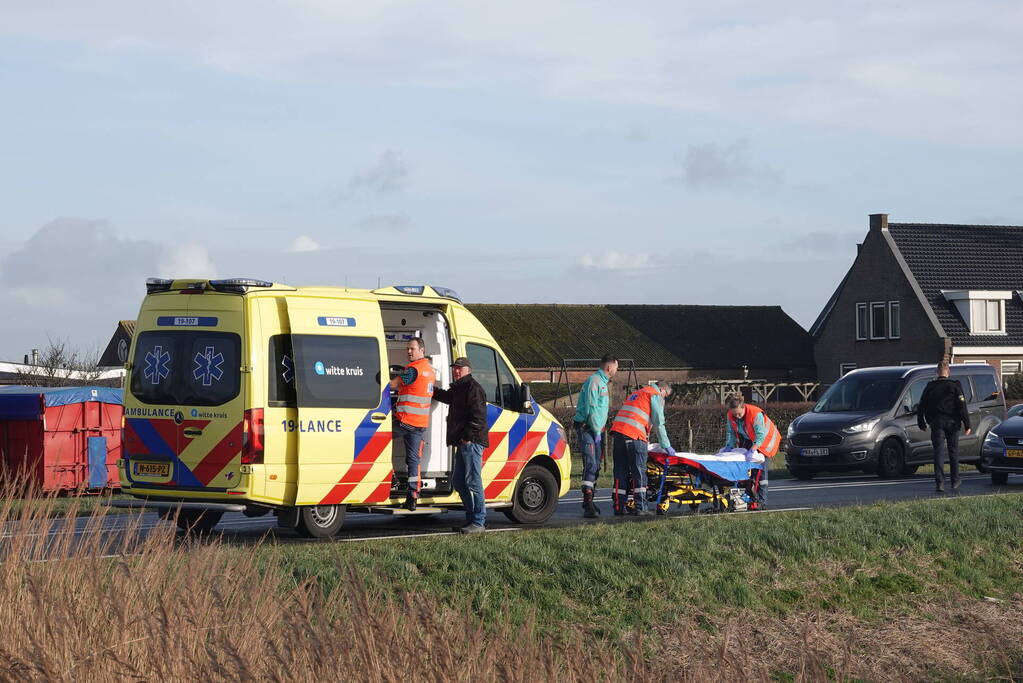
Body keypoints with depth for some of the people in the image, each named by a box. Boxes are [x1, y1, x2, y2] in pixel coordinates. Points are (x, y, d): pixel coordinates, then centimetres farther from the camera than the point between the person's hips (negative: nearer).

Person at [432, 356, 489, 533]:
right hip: (463, 442, 11)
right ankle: (472, 519, 19)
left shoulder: (473, 388, -10)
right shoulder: (458, 389, 22)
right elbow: (446, 396, 46)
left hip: (471, 442, -11)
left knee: (473, 482, -12)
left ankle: (478, 522, -12)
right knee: (459, 482, 14)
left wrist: (468, 436, -23)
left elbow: (478, 415, -18)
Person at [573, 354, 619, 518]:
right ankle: (588, 504, -22)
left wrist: (599, 430, 18)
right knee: (590, 465, -17)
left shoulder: (602, 382, 21)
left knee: (595, 467, 12)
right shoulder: (594, 381, -12)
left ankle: (589, 502, 20)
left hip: (595, 430, 10)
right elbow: (591, 408, -18)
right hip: (586, 428, -10)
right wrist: (597, 431, -18)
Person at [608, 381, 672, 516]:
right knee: (639, 472, -4)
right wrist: (666, 445, 4)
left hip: (618, 430, 7)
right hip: (634, 435, -7)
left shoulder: (635, 394, 31)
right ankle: (640, 507, -7)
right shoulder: (656, 396, 6)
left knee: (621, 472, 8)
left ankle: (619, 506, 5)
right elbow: (658, 423, 0)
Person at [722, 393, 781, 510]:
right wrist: (729, 446, -20)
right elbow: (730, 432, -4)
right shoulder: (730, 415, -15)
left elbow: (760, 435, -36)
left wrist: (752, 450, -46)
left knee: (760, 469, -13)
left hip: (764, 440, -6)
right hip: (747, 441, 6)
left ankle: (761, 500, -15)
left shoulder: (756, 414, -33)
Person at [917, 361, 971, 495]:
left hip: (936, 423, 1)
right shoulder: (954, 386, -2)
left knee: (939, 452, -3)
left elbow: (921, 407, 10)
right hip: (952, 423, -1)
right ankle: (955, 481, 19)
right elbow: (962, 406, -7)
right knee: (953, 452, 12)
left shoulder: (930, 387, 5)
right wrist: (967, 424, -5)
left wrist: (921, 424, 21)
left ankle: (939, 483, -14)